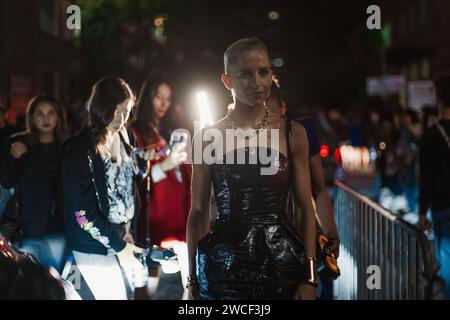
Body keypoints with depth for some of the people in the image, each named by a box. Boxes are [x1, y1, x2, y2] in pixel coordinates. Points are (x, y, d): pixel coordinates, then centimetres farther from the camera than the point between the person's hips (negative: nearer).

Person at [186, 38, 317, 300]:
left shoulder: (292, 133, 2)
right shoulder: (207, 137, 2)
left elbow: (307, 209, 2)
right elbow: (199, 213, 6)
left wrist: (310, 278, -5)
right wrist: (193, 281, 5)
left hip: (280, 264, 0)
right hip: (222, 266, 0)